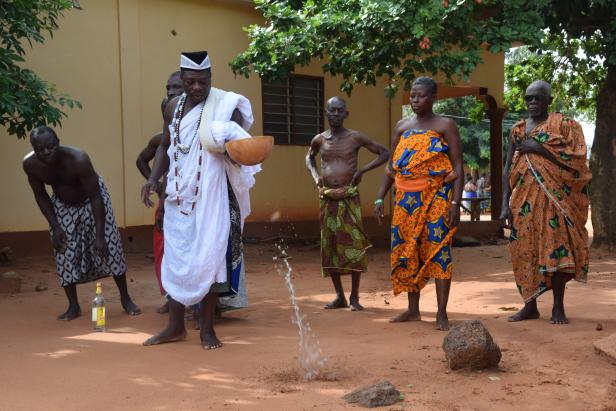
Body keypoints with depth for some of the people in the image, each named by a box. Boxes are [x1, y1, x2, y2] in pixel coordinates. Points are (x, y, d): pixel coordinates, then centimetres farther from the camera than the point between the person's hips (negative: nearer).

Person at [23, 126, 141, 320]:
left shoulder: (78, 159, -39)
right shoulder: (30, 164, -26)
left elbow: (95, 197, -32)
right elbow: (40, 195, -8)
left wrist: (100, 236, -33)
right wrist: (55, 227, -15)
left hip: (91, 199, -3)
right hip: (62, 205, 4)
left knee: (109, 247, -6)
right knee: (65, 254, -2)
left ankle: (125, 299, 8)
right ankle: (73, 306, 10)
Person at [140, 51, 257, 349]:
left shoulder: (225, 107, -8)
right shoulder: (173, 107, 8)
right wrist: (153, 180, 5)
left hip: (211, 198, -5)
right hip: (179, 198, 5)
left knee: (208, 259, -1)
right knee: (176, 259, 8)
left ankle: (207, 328, 11)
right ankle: (175, 326, 19)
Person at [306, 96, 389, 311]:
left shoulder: (355, 138, -3)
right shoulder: (319, 140, 7)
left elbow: (384, 153, 3)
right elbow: (309, 157, 29)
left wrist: (362, 170, -7)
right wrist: (315, 174, 9)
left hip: (349, 198, -3)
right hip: (327, 198, 4)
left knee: (353, 246, -7)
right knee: (330, 247, 5)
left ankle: (354, 297, 1)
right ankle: (339, 296, 15)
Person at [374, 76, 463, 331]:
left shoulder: (445, 126, 0)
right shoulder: (402, 126, 14)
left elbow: (458, 168, -4)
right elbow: (392, 167, 16)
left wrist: (455, 203, -13)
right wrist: (380, 198, 8)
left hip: (436, 198, -5)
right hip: (406, 199, 5)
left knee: (437, 251, -7)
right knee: (406, 251, 7)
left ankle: (442, 313, -3)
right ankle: (413, 310, 18)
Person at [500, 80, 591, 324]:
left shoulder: (563, 125, 2)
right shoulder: (518, 130, 13)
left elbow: (575, 160, -8)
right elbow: (508, 169, 12)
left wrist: (540, 148, -12)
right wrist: (505, 204, 3)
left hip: (553, 197, -4)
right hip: (524, 200, 4)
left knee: (555, 248, -7)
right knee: (525, 250, 3)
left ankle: (558, 307, 1)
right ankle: (530, 305, 13)